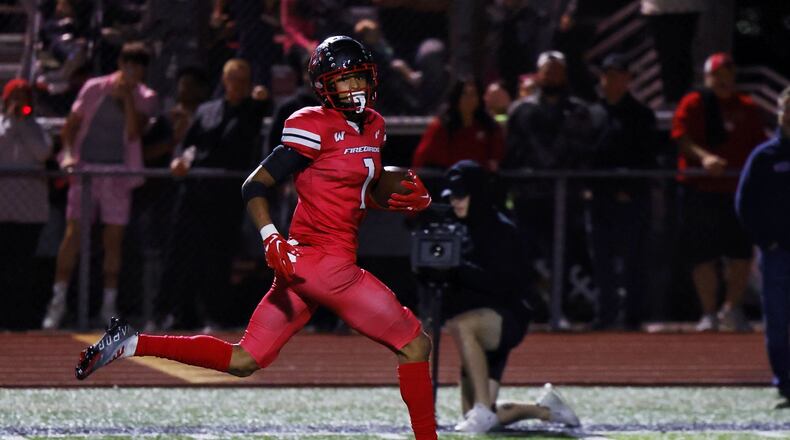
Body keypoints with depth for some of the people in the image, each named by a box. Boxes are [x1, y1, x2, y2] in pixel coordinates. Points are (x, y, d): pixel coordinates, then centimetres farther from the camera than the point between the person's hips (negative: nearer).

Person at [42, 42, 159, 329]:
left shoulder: (145, 98, 2)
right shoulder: (94, 89, 2)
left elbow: (134, 133, -11)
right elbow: (72, 124, 6)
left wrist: (127, 98, -15)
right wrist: (68, 152, -8)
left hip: (119, 173, 1)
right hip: (85, 169, -1)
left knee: (114, 239, 2)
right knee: (73, 234, -7)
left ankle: (109, 305, 11)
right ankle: (58, 301, -4)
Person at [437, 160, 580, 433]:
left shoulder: (501, 231, -9)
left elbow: (500, 285, -21)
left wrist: (458, 267, -30)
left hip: (506, 318, -7)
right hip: (480, 331, 7)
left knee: (460, 325, -41)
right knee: (480, 419, 1)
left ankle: (483, 409, -41)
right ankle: (545, 410, 27)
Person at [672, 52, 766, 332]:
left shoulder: (747, 108, 13)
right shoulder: (692, 104, 2)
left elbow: (759, 145, 13)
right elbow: (682, 139, -10)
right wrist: (704, 157, -27)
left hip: (738, 191, 3)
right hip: (700, 190, -3)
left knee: (742, 256, 0)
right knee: (703, 256, -2)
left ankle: (733, 309, 17)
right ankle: (709, 314, 8)